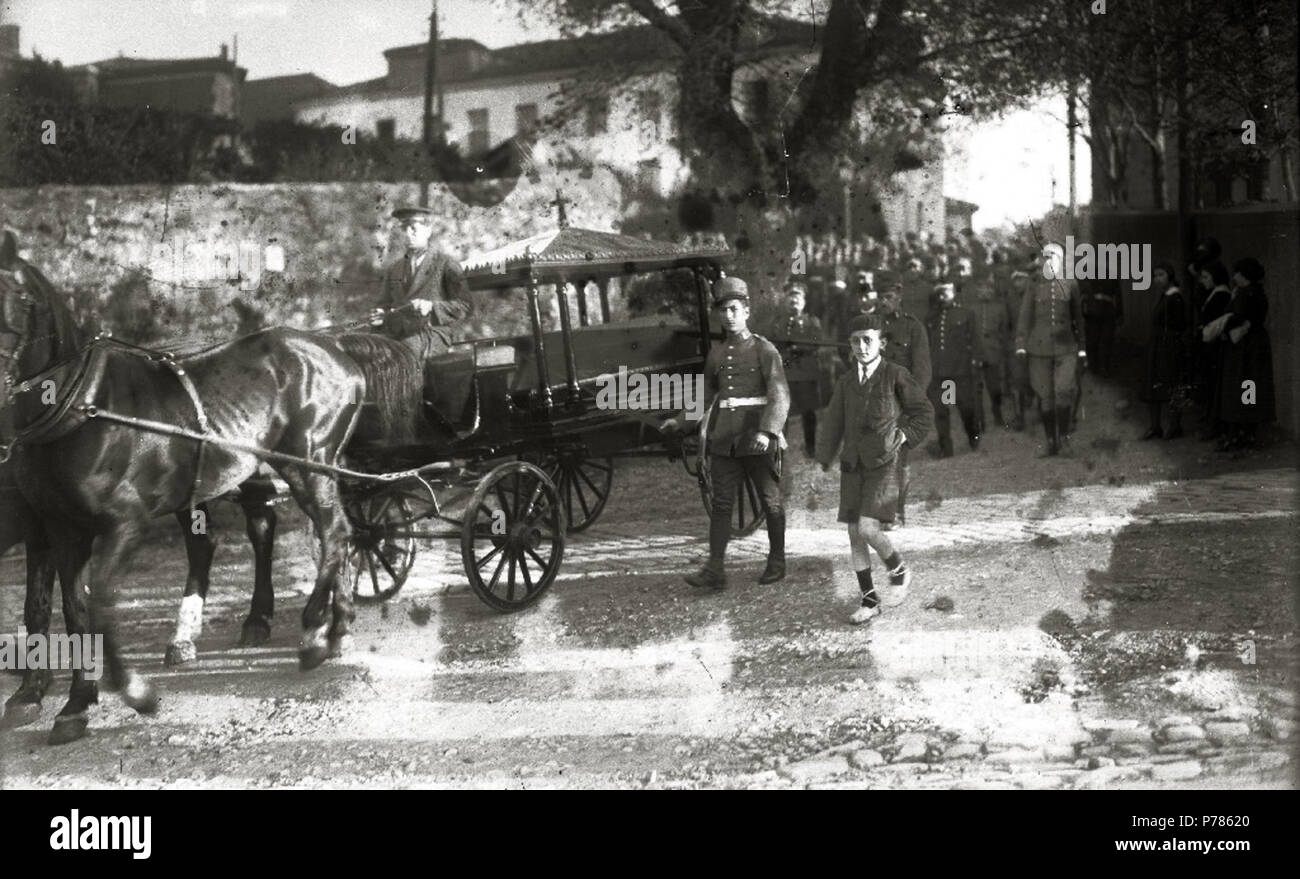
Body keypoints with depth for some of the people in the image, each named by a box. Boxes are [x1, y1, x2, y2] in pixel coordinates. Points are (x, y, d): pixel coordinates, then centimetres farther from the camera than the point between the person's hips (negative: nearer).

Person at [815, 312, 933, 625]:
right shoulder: (846, 382, 8)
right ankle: (869, 601, 13)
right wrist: (821, 465, 8)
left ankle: (899, 570, 10)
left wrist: (904, 437, -7)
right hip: (852, 464, 5)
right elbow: (834, 425, 12)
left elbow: (925, 413, 4)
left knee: (867, 528, -18)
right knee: (854, 535, 3)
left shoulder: (896, 376, -4)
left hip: (883, 464, -5)